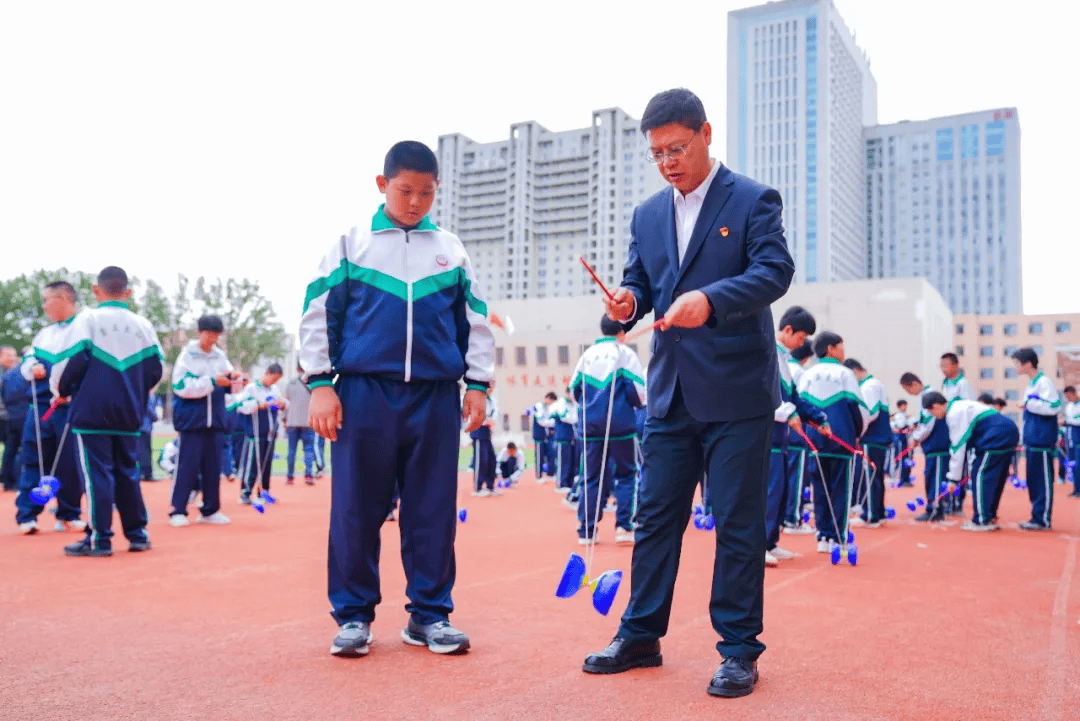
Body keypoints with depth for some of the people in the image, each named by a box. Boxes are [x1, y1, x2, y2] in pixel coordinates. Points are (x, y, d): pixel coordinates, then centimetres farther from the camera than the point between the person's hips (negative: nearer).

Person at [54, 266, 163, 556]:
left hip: (92, 410, -4)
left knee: (96, 473, 1)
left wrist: (63, 390, 9)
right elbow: (156, 369, 8)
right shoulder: (143, 325, 7)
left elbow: (71, 361, -10)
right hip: (129, 413, 4)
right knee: (127, 472, 13)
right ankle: (138, 534, 16)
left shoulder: (88, 319, -5)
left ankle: (99, 539, 2)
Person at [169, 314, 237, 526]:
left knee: (213, 465, 8)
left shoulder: (220, 356, 8)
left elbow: (226, 386, 12)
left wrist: (231, 378, -10)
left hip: (214, 419, 5)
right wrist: (212, 381, -20)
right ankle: (177, 511, 5)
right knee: (187, 465, -4)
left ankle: (210, 510, 17)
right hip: (191, 419, -5)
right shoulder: (187, 355, -6)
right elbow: (181, 386, -16)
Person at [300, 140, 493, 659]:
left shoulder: (451, 250, 12)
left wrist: (477, 384, 8)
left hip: (436, 397, 2)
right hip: (364, 392, -1)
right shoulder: (351, 245, 7)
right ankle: (353, 615, 15)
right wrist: (320, 384, -3)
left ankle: (429, 613, 16)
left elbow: (476, 322, 14)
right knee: (356, 508, 2)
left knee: (433, 509, 5)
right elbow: (318, 316, 5)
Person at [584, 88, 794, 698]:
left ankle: (739, 649, 14)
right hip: (671, 391, 5)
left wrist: (711, 298, -31)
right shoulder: (648, 216, 15)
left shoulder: (753, 201, -2)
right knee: (656, 517, 10)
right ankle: (641, 636, 22)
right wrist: (628, 300, -10)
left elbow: (775, 270, -14)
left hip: (736, 392, -5)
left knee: (738, 523, 2)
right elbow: (639, 279, 15)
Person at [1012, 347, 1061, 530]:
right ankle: (1037, 517, 17)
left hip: (1042, 441, -9)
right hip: (1032, 441, 9)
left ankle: (1043, 520, 1)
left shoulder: (1044, 382, -11)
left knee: (1043, 480, -3)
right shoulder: (1030, 385, 16)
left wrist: (1028, 403, -14)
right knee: (1033, 481, 11)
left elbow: (1053, 407, -19)